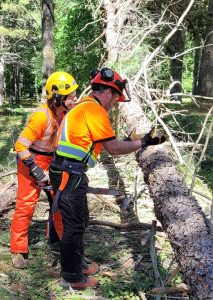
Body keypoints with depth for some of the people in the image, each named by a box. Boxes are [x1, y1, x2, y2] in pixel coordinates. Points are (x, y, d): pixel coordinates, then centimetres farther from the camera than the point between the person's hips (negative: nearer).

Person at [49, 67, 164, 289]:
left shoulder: (83, 106, 17)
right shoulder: (94, 109, -14)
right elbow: (114, 148, -13)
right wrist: (143, 143, -3)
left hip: (68, 173, 10)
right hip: (70, 175, -10)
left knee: (80, 221, 20)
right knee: (74, 226, 1)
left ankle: (77, 265, 34)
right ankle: (71, 277, 15)